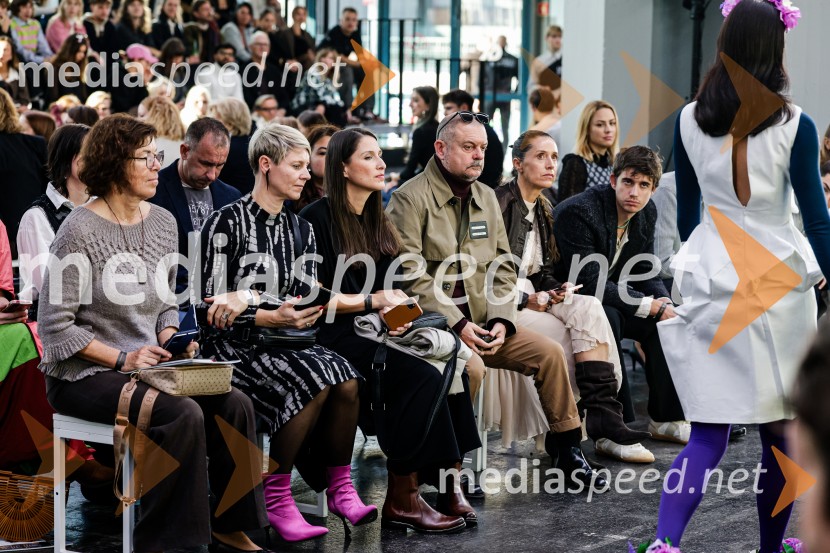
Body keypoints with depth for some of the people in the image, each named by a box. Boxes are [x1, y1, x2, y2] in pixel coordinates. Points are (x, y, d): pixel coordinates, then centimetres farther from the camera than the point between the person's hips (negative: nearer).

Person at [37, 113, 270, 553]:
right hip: (84, 375, -7)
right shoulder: (80, 230, -13)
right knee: (183, 414, -29)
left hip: (147, 365, 7)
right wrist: (122, 359, -19)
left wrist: (170, 339, -1)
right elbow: (55, 327, -13)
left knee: (234, 404, -15)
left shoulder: (163, 221, 9)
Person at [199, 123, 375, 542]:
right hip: (234, 346, -6)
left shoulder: (301, 230, 16)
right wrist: (271, 317, -22)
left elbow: (307, 301, 3)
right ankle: (275, 497, -20)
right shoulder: (227, 222, -3)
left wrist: (249, 298, -15)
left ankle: (340, 488, -10)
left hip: (286, 340, 6)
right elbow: (212, 307, -9)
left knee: (346, 379, -25)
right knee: (313, 382, -31)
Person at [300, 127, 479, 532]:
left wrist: (397, 308, 0)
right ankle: (401, 499, -22)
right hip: (336, 336, -7)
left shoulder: (377, 222, 20)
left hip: (376, 331, 7)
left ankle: (449, 482, -21)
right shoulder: (318, 218, -3)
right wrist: (373, 301, -7)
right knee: (423, 376, -29)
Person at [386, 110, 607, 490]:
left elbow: (502, 267, 15)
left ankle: (565, 445, 8)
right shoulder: (411, 198, -7)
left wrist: (500, 320, -2)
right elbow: (410, 274, -15)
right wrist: (457, 324, -18)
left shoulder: (486, 197, 15)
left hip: (482, 321, 7)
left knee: (549, 352, -6)